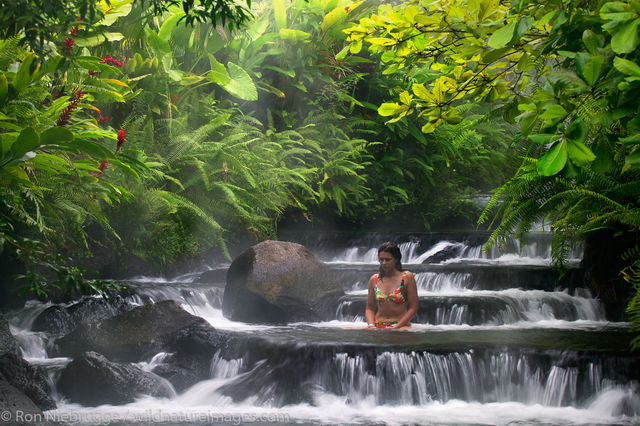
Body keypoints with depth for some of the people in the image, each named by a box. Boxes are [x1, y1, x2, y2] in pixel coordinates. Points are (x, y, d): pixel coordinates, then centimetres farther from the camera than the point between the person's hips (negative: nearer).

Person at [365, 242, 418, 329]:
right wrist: (371, 326, -6)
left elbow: (413, 308, -2)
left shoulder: (407, 277, -1)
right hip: (378, 326, 5)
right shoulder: (374, 279, 10)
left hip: (401, 326, -5)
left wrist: (396, 327, -11)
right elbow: (370, 308, 15)